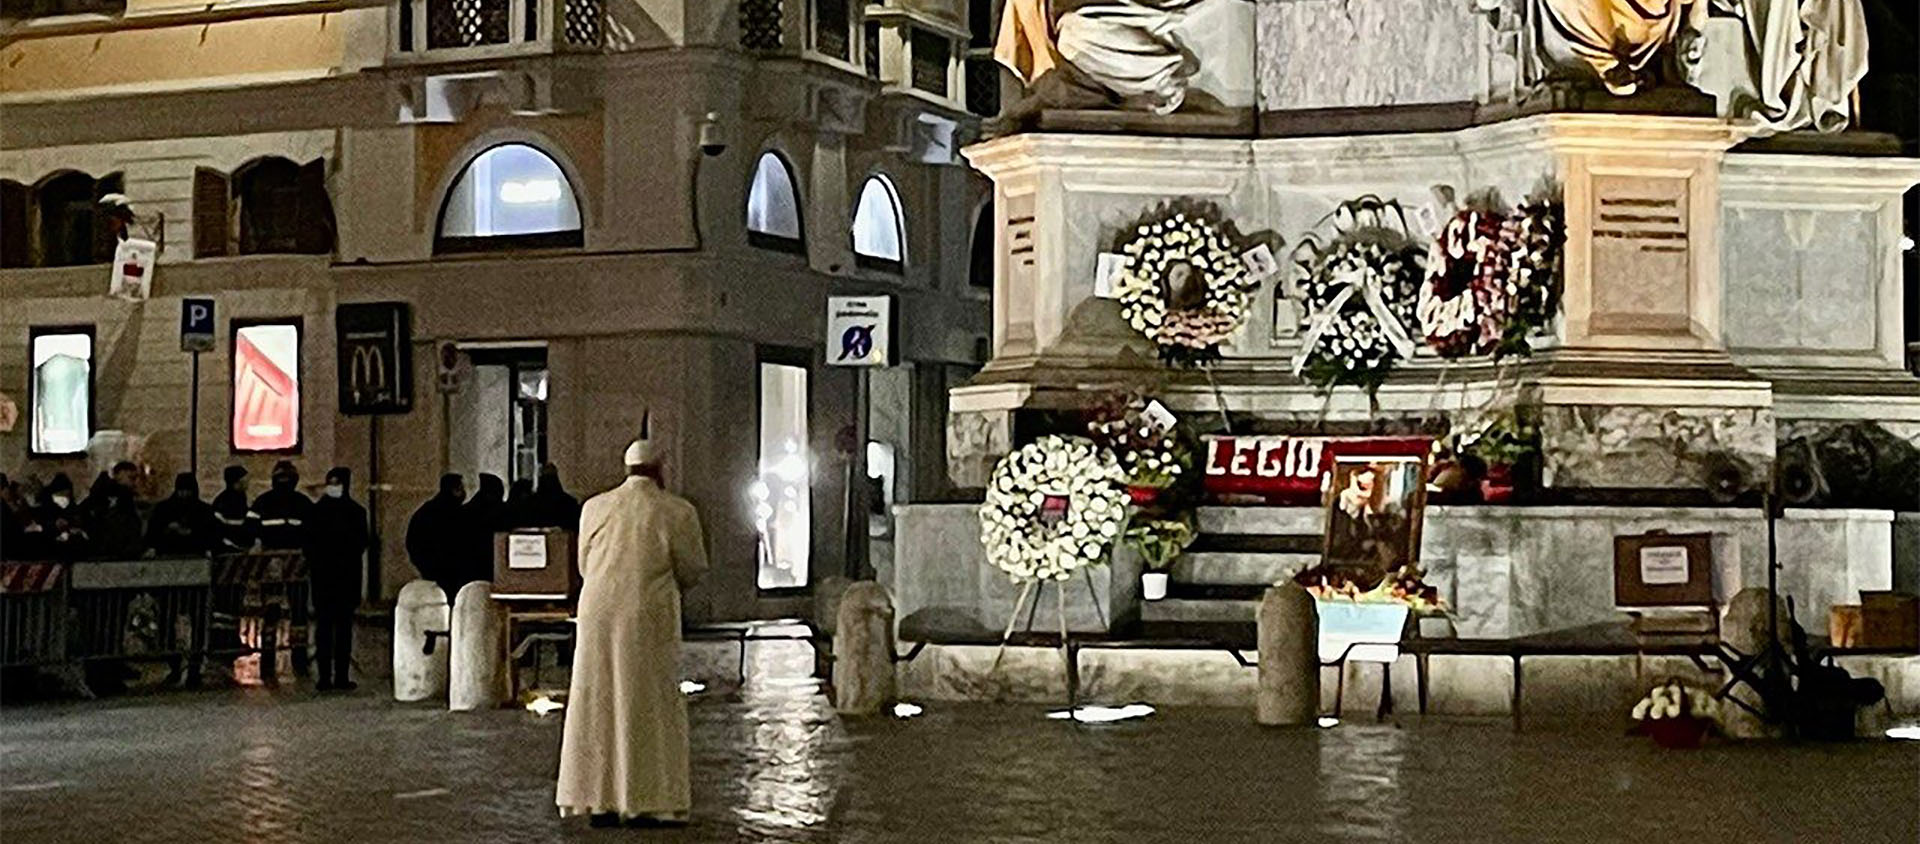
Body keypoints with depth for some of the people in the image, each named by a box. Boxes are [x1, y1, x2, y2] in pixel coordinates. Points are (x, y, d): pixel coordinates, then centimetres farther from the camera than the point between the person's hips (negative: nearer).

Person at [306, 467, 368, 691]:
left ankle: (325, 677, 4)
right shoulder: (355, 511, -6)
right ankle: (341, 677, 0)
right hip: (347, 575, -2)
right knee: (343, 625, 2)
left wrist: (312, 566, 3)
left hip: (322, 574, 2)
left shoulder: (316, 510, -1)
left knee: (323, 625, 5)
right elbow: (362, 544, -4)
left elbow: (309, 544, 0)